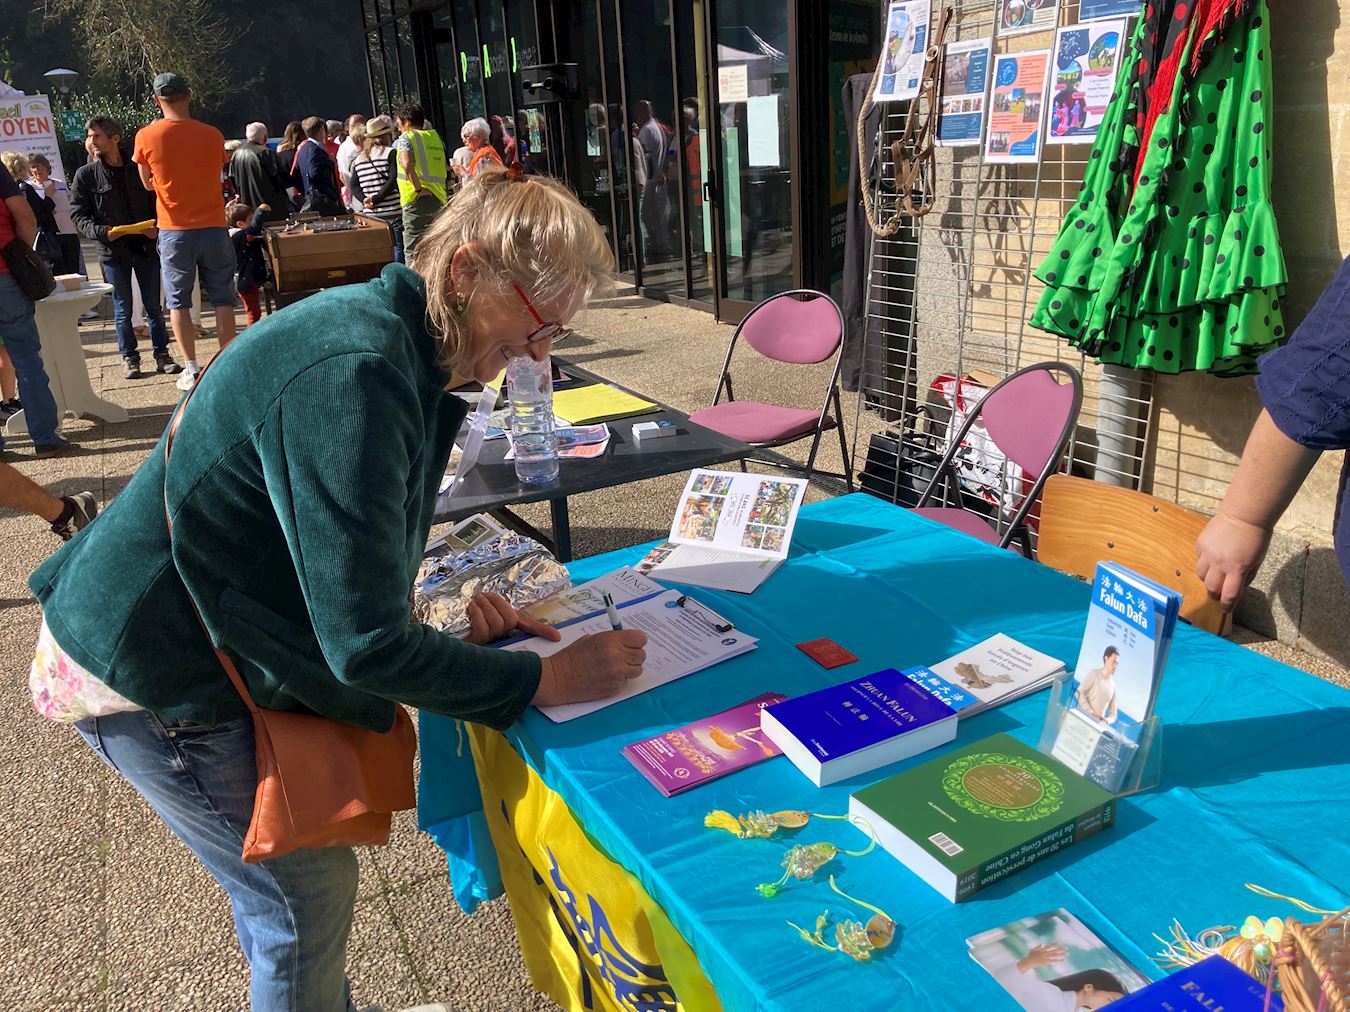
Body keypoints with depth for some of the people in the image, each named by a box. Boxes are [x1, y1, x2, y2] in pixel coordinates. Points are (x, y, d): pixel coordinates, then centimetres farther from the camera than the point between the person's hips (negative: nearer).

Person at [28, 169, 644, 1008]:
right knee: (306, 894, 7)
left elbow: (349, 562, 9)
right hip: (148, 679, -9)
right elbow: (367, 647, -31)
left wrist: (450, 620, -2)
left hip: (196, 641, 9)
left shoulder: (383, 328, -1)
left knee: (278, 874, 24)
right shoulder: (354, 374, -32)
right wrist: (548, 679, -21)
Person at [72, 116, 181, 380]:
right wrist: (102, 232, -17)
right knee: (123, 308, 5)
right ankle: (129, 357, 14)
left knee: (153, 305, 6)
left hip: (145, 246, 1)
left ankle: (162, 354, 14)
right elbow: (78, 214, 1)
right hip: (113, 250, -1)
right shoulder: (85, 175, 1)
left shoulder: (139, 169, 4)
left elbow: (157, 202, 10)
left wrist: (156, 227, -10)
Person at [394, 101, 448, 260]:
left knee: (413, 250, -3)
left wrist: (418, 189, -16)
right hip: (438, 198, 6)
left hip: (416, 199, -6)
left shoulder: (406, 137, -3)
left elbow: (406, 164, -22)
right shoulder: (436, 137, 15)